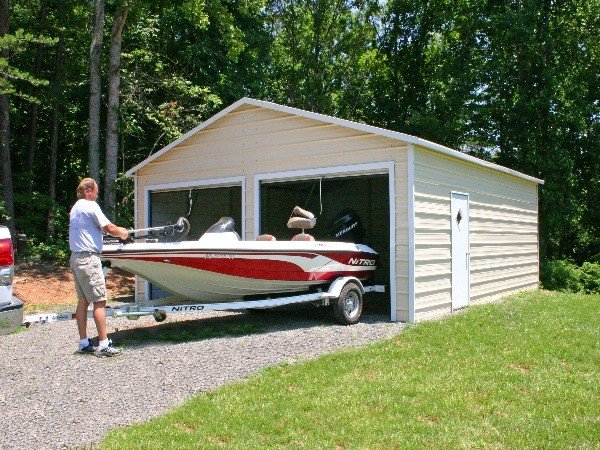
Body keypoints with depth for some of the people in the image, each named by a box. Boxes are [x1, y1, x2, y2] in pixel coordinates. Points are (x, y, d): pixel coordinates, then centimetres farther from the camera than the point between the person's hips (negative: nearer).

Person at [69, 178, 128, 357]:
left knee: (83, 301, 11)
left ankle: (84, 344, 15)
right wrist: (122, 233, 8)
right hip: (88, 259, -10)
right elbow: (109, 229, -11)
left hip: (76, 258, 10)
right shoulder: (90, 206, -10)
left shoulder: (76, 208, 18)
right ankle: (103, 345, -7)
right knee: (99, 301, -7)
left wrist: (117, 230, 21)